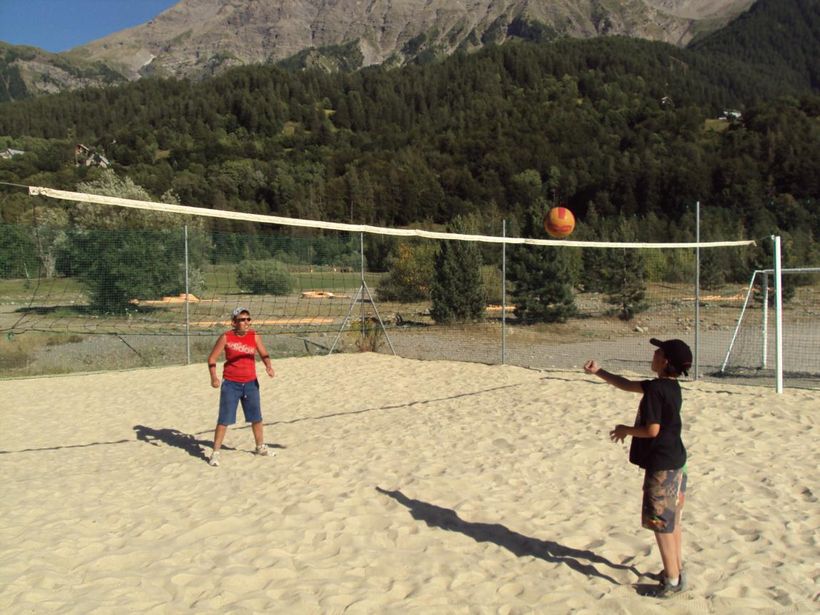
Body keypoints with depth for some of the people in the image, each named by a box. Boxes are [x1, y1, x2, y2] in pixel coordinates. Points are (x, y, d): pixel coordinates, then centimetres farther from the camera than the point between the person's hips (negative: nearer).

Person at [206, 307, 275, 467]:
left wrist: (268, 366, -25)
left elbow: (264, 354, -3)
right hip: (231, 384, -3)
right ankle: (215, 452, 10)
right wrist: (213, 377, -21)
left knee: (256, 418, 14)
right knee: (224, 420, -2)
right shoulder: (226, 337, -9)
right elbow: (212, 358, -6)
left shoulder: (254, 336, -2)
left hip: (251, 383, 3)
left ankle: (260, 446, 33)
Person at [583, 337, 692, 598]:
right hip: (675, 460, 10)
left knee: (661, 522, 2)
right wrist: (599, 372, 14)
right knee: (672, 520, 20)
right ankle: (676, 570, 32)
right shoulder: (669, 386, 7)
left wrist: (625, 430, -7)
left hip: (661, 465, -9)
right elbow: (627, 385, 16)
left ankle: (672, 580, 12)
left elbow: (652, 430, -24)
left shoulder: (655, 389, -22)